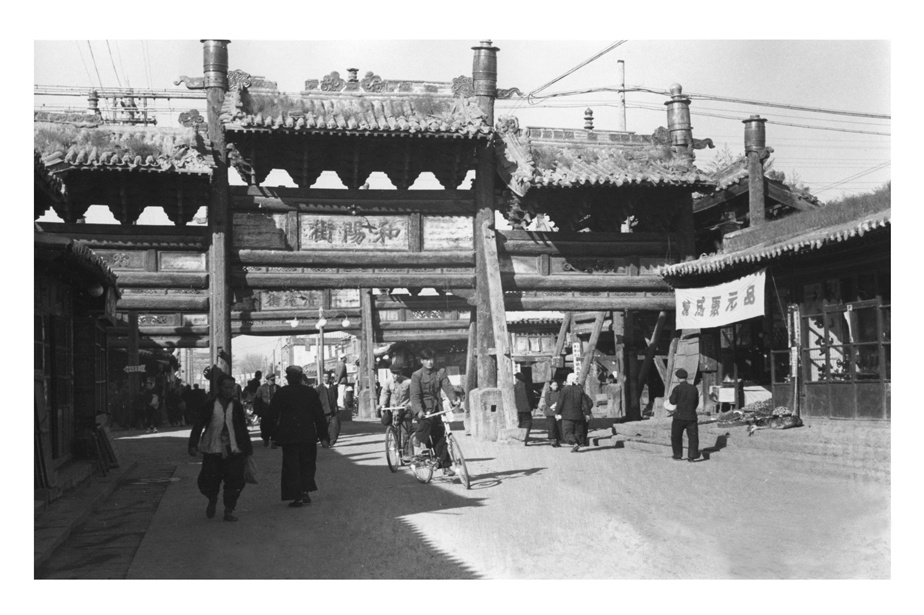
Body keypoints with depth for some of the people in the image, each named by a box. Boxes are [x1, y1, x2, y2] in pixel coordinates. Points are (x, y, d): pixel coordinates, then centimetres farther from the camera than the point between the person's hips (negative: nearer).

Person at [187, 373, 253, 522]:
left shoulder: (237, 406, 6)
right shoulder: (209, 405, -1)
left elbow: (243, 429, 12)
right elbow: (198, 425, 0)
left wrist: (247, 450, 13)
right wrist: (193, 445, -8)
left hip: (234, 451, 1)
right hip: (212, 451, -1)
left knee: (234, 482, -2)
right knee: (207, 483, 1)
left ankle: (229, 511, 12)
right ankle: (212, 500, 33)